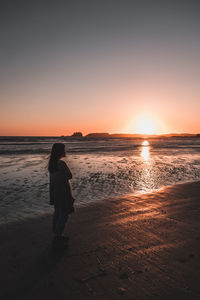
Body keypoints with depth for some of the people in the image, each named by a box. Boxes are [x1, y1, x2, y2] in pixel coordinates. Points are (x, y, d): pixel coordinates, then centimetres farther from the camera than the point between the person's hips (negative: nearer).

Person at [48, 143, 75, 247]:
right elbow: (70, 176, -15)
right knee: (64, 214, 5)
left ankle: (56, 234, 30)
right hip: (63, 191, -8)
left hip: (54, 190, 8)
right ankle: (57, 236, 13)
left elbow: (52, 178, 10)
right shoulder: (61, 163, -24)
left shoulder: (51, 162, 2)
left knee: (57, 212, 19)